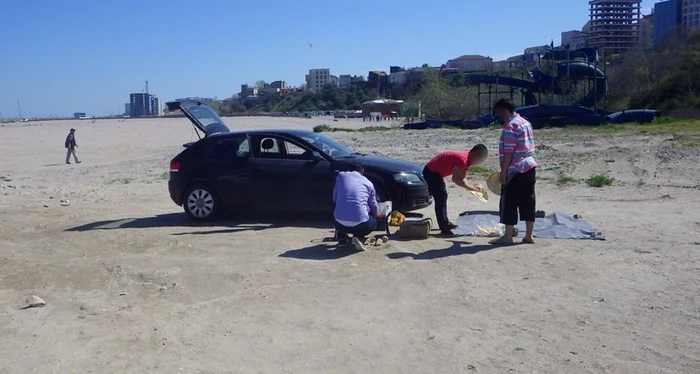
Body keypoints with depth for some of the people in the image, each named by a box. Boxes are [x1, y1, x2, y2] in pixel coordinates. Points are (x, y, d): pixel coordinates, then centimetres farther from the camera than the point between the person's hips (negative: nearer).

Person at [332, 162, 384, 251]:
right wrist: (377, 215, 49)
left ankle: (342, 237, 21)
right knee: (373, 222, 32)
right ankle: (358, 237, 5)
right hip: (359, 223, -2)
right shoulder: (368, 183, 15)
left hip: (340, 223, 2)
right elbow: (374, 206, 26)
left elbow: (334, 198, 19)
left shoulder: (341, 175, 14)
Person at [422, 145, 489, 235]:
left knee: (442, 197, 20)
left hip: (433, 171, 11)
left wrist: (471, 187, -8)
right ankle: (444, 229, -11)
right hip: (431, 172, -11)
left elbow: (462, 178, 8)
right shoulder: (462, 159, -26)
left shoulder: (467, 159, 5)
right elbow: (455, 179, -30)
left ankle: (445, 223, 33)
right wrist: (470, 187, -25)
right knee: (440, 199, -11)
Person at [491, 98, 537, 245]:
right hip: (529, 167, 9)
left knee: (509, 203, -2)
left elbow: (508, 152, -19)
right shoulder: (525, 123, 16)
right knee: (528, 201, 9)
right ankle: (528, 235, 12)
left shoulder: (510, 126, -14)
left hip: (515, 170, -9)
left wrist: (503, 171, -15)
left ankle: (508, 236, 2)